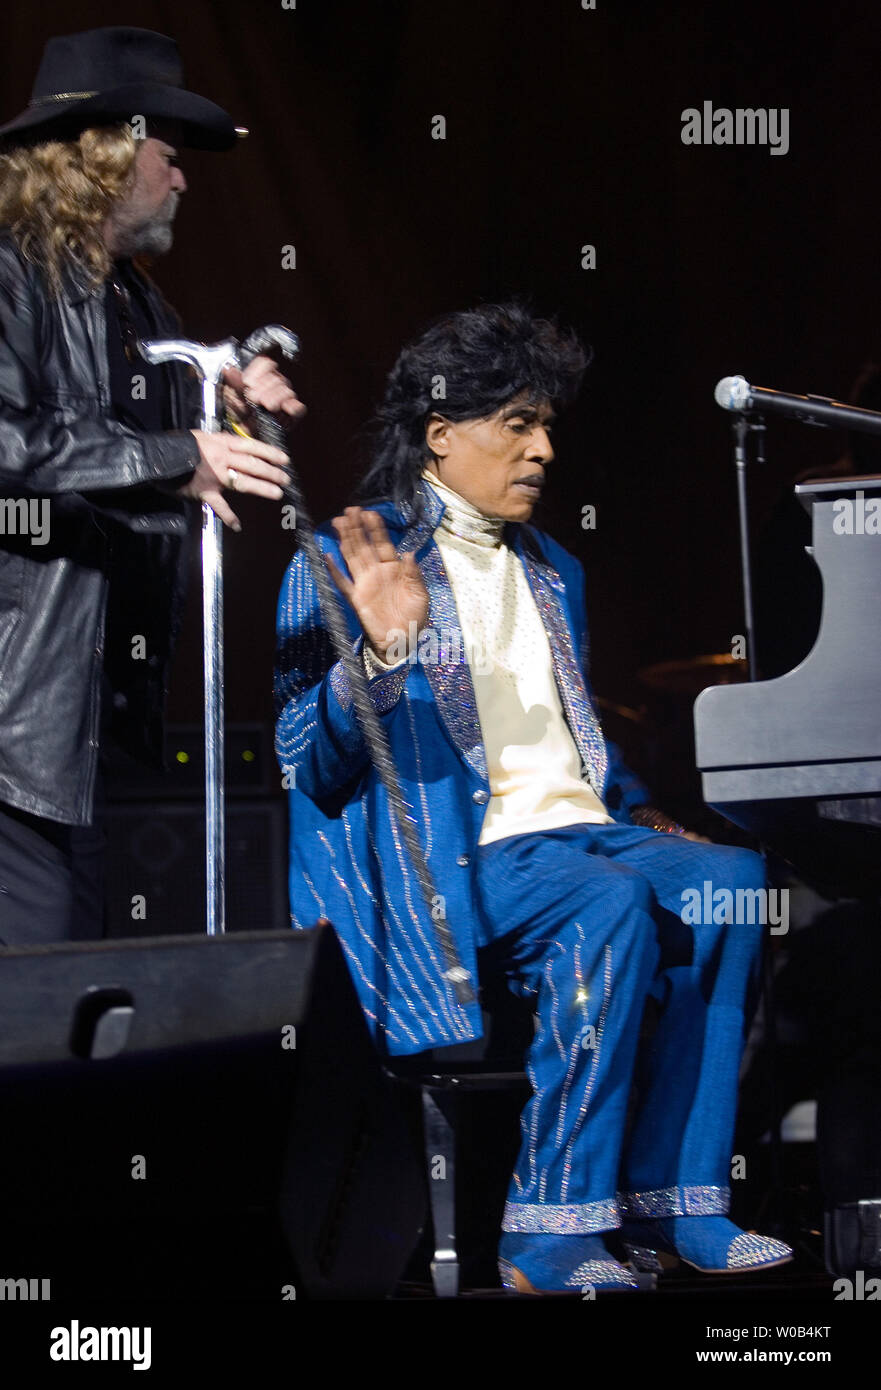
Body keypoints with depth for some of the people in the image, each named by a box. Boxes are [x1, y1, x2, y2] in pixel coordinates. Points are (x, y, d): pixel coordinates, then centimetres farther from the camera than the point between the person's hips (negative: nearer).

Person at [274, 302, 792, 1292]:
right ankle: (548, 1231, -29)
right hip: (449, 857, -7)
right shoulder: (344, 566, 1)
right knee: (610, 906, -34)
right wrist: (380, 654, -24)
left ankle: (671, 1201, -21)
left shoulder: (552, 572, 24)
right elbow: (306, 765, -7)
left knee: (729, 884, -22)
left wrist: (642, 820, 14)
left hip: (576, 830, 7)